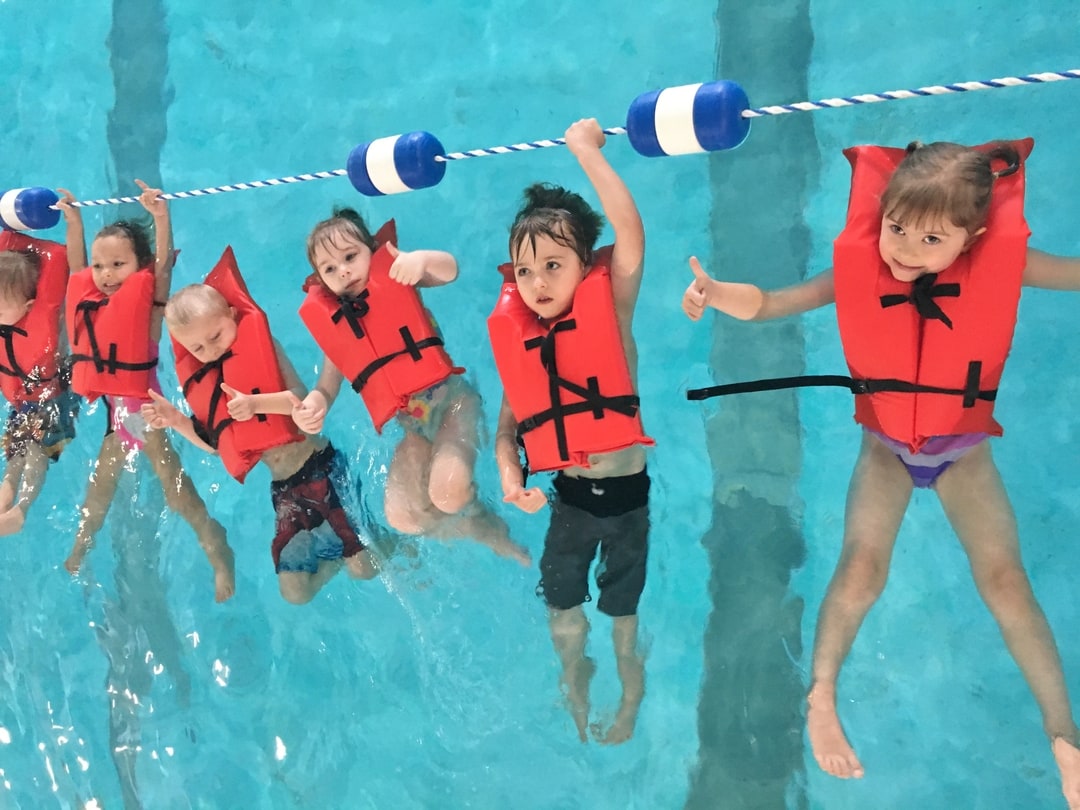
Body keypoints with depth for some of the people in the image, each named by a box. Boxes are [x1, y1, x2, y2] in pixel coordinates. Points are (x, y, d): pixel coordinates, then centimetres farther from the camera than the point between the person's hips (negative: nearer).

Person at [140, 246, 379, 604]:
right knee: (295, 592, 5)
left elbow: (303, 400, -17)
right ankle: (339, 553, 32)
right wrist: (178, 422, -2)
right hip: (282, 488, 5)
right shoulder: (201, 380, 6)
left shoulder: (259, 343, -8)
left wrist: (257, 403, -34)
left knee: (365, 568, -4)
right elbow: (216, 443, 13)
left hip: (320, 469, -5)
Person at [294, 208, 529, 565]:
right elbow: (329, 382, 8)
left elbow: (449, 270, -21)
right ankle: (490, 534, 16)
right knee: (403, 518, -10)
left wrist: (421, 259, -44)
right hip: (410, 423, 5)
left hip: (450, 398, -5)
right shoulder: (331, 321, 6)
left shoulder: (394, 277, -2)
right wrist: (314, 404, -17)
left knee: (448, 494, -30)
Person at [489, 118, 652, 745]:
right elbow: (510, 421, 6)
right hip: (567, 496, 3)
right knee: (562, 611, 17)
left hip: (626, 491, -3)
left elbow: (631, 234, -27)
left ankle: (631, 696, 41)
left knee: (625, 613, 13)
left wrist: (587, 150, -24)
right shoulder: (516, 337, -3)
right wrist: (510, 475, -12)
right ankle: (576, 686, 46)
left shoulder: (611, 309, -12)